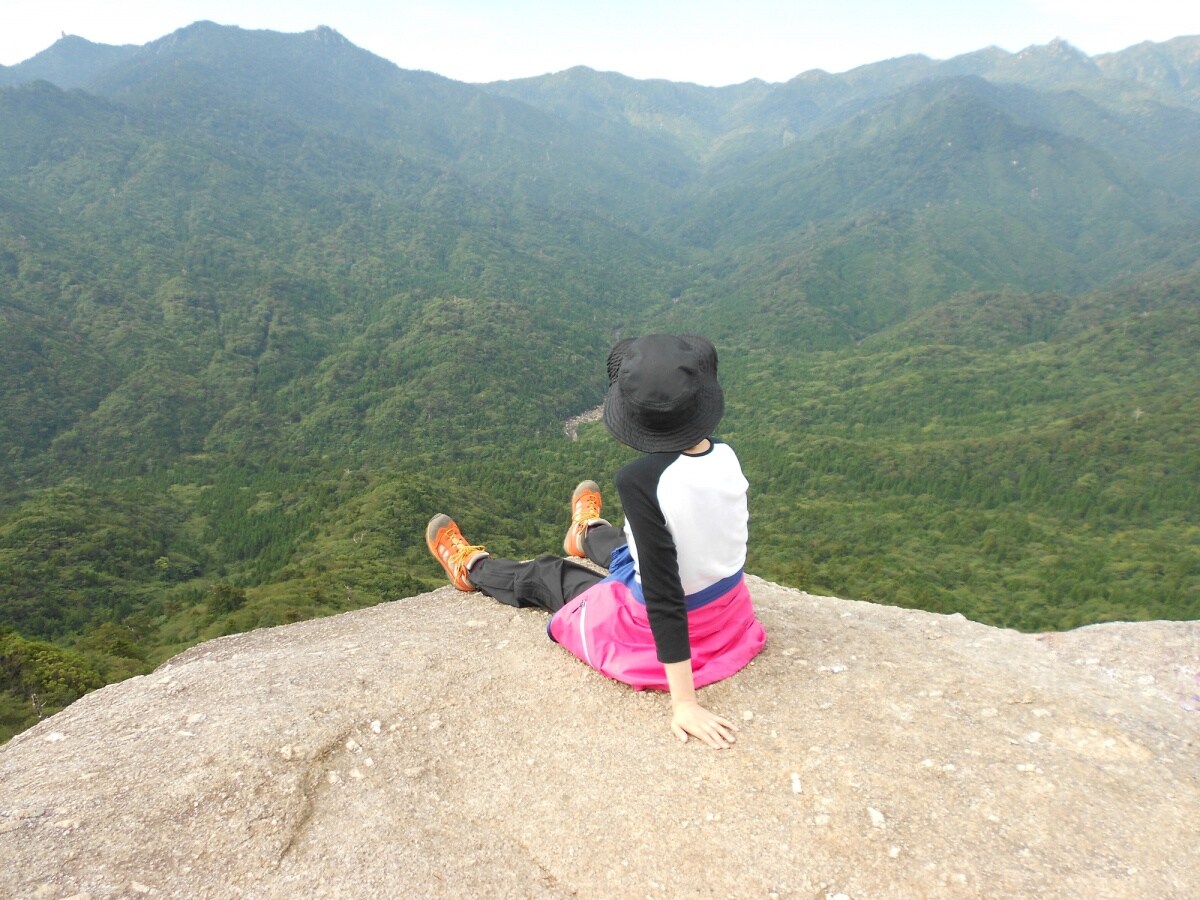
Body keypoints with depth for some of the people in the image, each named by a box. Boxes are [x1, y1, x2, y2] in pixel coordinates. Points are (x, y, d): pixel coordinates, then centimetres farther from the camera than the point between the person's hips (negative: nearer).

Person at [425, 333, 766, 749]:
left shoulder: (642, 480, -32)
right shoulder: (726, 455, -12)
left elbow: (664, 597, -30)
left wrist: (684, 703, -24)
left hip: (662, 631, -6)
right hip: (730, 614, 6)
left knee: (545, 575, 21)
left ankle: (472, 567, 53)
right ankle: (589, 534, 74)